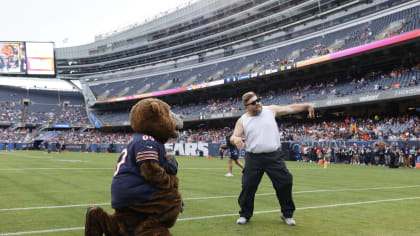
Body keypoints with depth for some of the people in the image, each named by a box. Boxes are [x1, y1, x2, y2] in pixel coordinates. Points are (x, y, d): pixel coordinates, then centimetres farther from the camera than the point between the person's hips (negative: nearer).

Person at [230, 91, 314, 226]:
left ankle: (287, 214, 17)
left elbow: (291, 108, 11)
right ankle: (245, 214, 20)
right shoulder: (242, 121, 4)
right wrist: (236, 139, -23)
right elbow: (233, 137, 1)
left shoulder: (271, 110, 6)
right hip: (253, 158, 0)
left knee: (285, 183, -2)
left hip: (273, 157, 1)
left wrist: (307, 106, 4)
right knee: (248, 186, 0)